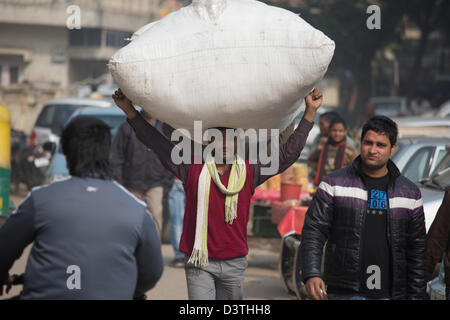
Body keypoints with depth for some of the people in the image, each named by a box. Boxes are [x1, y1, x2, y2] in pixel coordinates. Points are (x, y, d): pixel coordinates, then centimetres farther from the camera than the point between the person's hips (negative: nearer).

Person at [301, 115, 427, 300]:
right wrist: (311, 274, -18)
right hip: (345, 293, -2)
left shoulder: (410, 193, 10)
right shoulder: (335, 184, 3)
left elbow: (417, 250, 13)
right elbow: (313, 231, -3)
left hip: (391, 294, 3)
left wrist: (417, 295, 9)